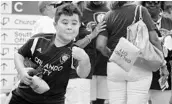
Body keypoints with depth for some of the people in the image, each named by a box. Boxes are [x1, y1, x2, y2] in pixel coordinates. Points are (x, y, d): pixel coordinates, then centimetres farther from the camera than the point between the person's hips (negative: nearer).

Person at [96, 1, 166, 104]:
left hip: (114, 67, 3)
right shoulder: (140, 11, -5)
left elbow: (100, 45, -5)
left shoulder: (108, 16, 3)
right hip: (138, 66, -3)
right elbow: (154, 39, -9)